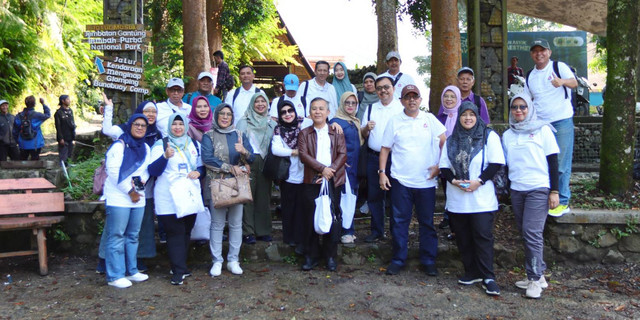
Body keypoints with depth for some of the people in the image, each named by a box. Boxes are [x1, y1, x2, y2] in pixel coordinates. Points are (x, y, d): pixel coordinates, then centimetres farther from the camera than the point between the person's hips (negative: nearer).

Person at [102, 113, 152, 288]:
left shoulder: (145, 148, 15)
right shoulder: (119, 146, -7)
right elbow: (114, 172, -15)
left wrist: (141, 180, -9)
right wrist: (129, 191, -13)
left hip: (138, 198, 7)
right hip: (118, 198, -7)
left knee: (133, 236, 13)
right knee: (116, 236, -4)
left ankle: (131, 271, 24)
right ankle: (115, 276, 3)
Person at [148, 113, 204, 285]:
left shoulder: (194, 144, 15)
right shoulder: (161, 145, 2)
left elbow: (202, 165, 20)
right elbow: (153, 171, -8)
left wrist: (198, 171, -3)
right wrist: (165, 157, -24)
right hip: (168, 198, -4)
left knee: (186, 232, 9)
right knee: (175, 233, -8)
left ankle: (180, 266, 22)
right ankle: (178, 271, -3)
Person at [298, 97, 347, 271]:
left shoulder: (336, 133, 13)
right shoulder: (304, 133, 11)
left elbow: (342, 154, 2)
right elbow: (304, 155, -3)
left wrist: (331, 170, -12)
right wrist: (322, 168, -14)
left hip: (333, 181, 0)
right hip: (311, 182, 0)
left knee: (332, 219, 2)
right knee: (310, 219, 2)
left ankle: (330, 256, 14)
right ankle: (311, 256, 14)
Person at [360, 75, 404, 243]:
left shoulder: (402, 107, -1)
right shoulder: (370, 108, 13)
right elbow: (363, 134, 16)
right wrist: (366, 128, -6)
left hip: (395, 158, -4)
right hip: (374, 158, 4)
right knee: (374, 196, 10)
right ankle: (377, 231, 23)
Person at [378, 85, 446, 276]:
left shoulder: (429, 119, 4)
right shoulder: (394, 121, 4)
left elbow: (445, 143, 6)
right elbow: (385, 149, 6)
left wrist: (439, 166, -2)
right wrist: (382, 172, -1)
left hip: (426, 181, 0)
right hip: (400, 181, 0)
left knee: (427, 222, 8)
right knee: (399, 221, 5)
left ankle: (428, 261, 20)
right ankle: (398, 259, 17)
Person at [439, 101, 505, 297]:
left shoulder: (489, 136, 1)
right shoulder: (451, 140, 13)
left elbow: (496, 163, -5)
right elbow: (444, 166, 11)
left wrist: (479, 181, -14)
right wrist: (453, 180, -8)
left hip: (482, 198, -4)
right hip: (457, 199, 4)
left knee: (483, 237, -6)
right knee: (463, 237, 8)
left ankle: (488, 277, 3)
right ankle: (472, 273, 20)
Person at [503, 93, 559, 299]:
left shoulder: (542, 130, 1)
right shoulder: (507, 135, 13)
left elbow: (553, 161, -2)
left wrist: (554, 191, -7)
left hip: (539, 189, -5)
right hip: (517, 190, 5)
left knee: (532, 233, -12)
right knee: (526, 234, 7)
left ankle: (535, 278, -2)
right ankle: (538, 275, 18)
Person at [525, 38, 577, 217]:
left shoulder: (559, 67, -3)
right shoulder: (530, 76, 13)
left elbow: (574, 83, -20)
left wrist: (562, 81, -41)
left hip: (562, 123, -5)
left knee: (561, 165, -3)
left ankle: (563, 202, 6)